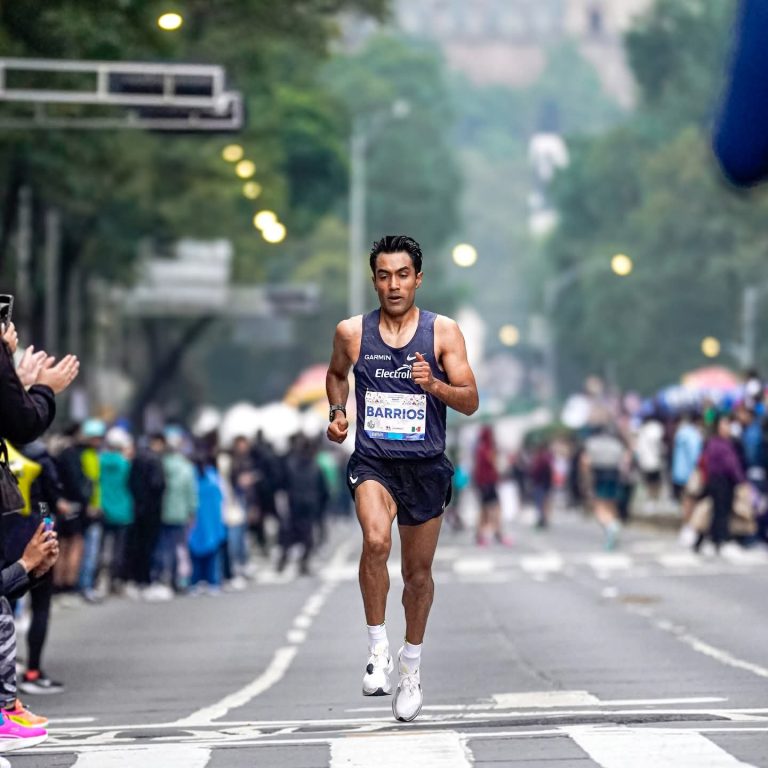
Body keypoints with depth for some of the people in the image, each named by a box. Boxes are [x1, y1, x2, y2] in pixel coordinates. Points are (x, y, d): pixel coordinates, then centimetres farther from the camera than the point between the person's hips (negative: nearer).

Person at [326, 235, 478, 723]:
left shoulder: (443, 332, -4)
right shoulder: (352, 333, 0)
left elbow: (470, 402, -5)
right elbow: (336, 374, 22)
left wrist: (434, 385, -24)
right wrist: (338, 413, 5)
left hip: (426, 466, 1)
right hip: (373, 462, -1)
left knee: (419, 572, 12)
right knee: (376, 541, -29)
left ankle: (412, 666, 33)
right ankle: (379, 648, -15)